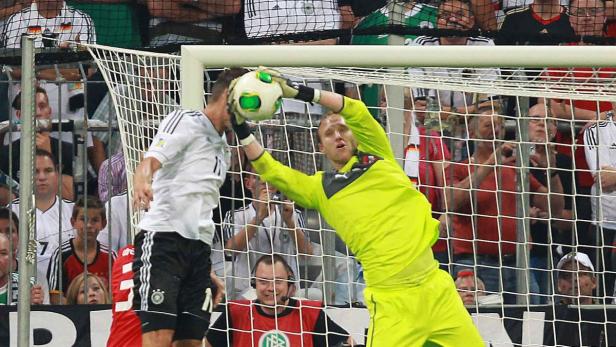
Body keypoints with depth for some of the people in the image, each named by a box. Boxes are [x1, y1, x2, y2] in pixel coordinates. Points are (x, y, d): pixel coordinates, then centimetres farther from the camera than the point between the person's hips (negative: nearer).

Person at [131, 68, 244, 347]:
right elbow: (152, 159, -16)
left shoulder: (223, 149, 26)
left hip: (198, 248, 8)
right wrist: (142, 180, -40)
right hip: (163, 237, -8)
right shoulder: (186, 121, 1)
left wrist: (208, 271, 26)